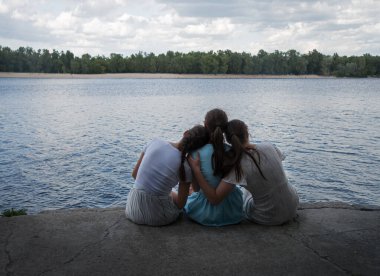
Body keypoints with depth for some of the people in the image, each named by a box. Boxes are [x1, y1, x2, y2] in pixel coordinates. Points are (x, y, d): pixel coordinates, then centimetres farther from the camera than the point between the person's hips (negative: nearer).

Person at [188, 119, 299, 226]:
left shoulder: (238, 167, -23)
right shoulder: (269, 146, -11)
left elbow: (214, 198, -23)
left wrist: (195, 168, -21)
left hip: (267, 218, -3)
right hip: (293, 207, 4)